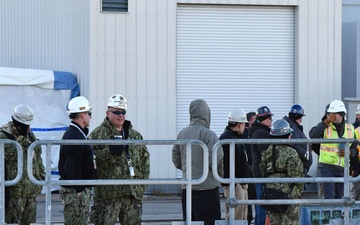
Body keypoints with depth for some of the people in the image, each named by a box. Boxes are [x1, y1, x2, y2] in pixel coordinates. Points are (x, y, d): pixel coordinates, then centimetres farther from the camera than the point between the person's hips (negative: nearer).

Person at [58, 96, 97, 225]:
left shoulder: (78, 134, 17)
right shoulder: (74, 136, -18)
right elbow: (72, 167, -23)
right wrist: (79, 189, -23)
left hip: (80, 189, 11)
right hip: (75, 191, -11)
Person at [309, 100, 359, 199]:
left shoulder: (350, 129, 10)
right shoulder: (325, 126, -1)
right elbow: (312, 135, -21)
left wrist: (349, 152, -7)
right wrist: (326, 122, -25)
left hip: (342, 169, 4)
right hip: (327, 167, -4)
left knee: (339, 197, 9)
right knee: (329, 198, -12)